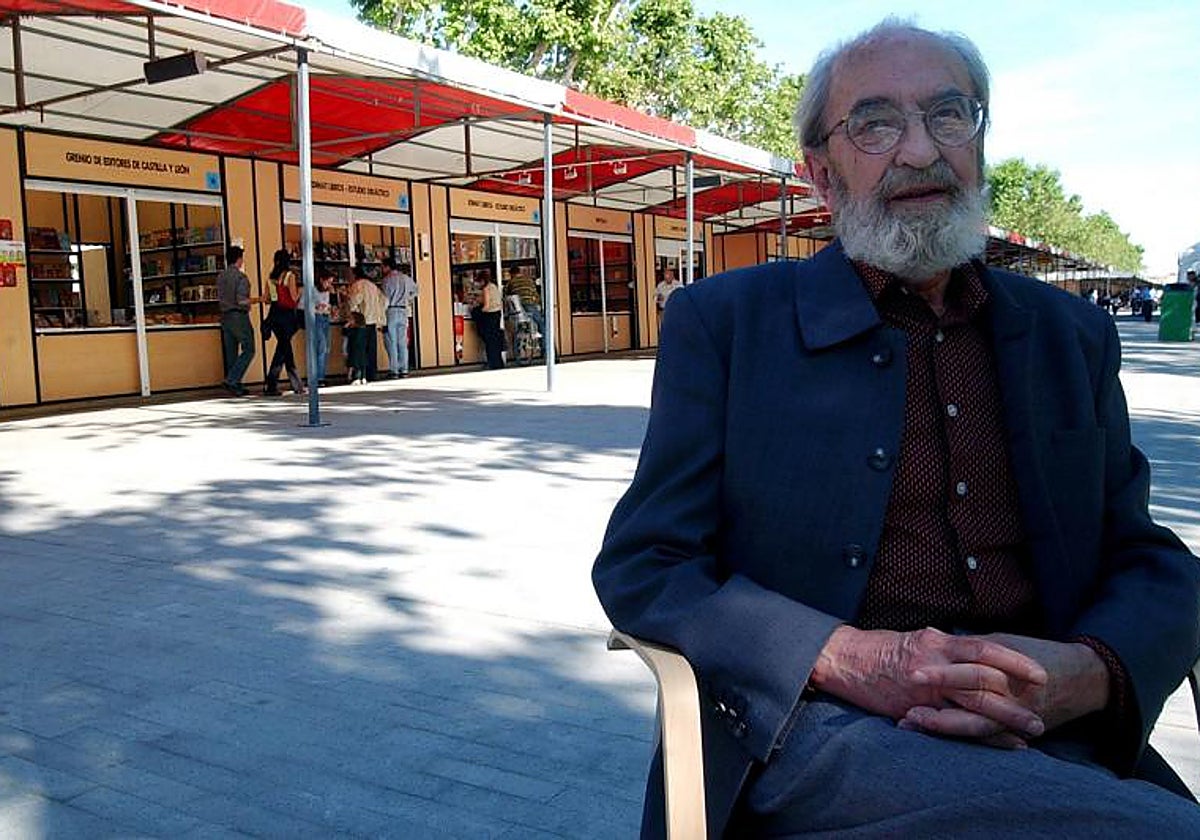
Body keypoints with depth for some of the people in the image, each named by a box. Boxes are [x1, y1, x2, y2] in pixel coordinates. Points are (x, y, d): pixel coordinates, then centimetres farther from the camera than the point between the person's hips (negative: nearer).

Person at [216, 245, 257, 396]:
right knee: (248, 350, -1)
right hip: (239, 316, -8)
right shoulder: (241, 277, -13)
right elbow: (241, 301, -19)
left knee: (231, 353, 10)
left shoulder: (220, 276, 9)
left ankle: (235, 385, 13)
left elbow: (220, 298, 13)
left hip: (225, 316, 8)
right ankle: (231, 381, -11)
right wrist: (258, 299, -7)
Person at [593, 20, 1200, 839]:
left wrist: (1085, 674, -9)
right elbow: (640, 567, 0)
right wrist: (846, 658, -16)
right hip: (817, 731, -4)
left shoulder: (1071, 336, 14)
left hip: (1048, 739, 5)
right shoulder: (724, 321, 3)